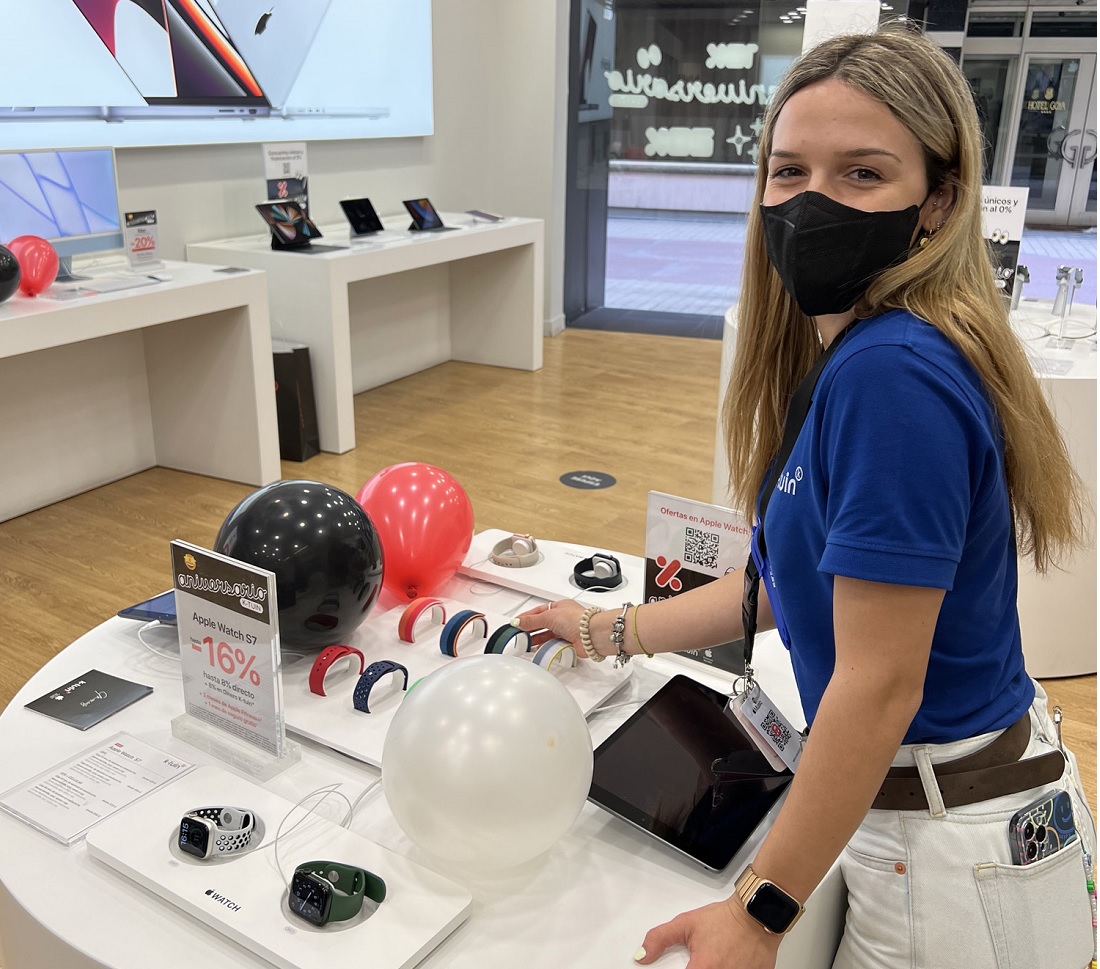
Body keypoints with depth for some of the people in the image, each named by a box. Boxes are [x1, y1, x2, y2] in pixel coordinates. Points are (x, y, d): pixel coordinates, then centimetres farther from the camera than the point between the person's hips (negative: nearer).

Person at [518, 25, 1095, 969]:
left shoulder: (894, 372, -27)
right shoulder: (843, 353, 2)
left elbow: (881, 682, -26)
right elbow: (787, 582, 9)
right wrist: (614, 630, 14)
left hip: (954, 851, -8)